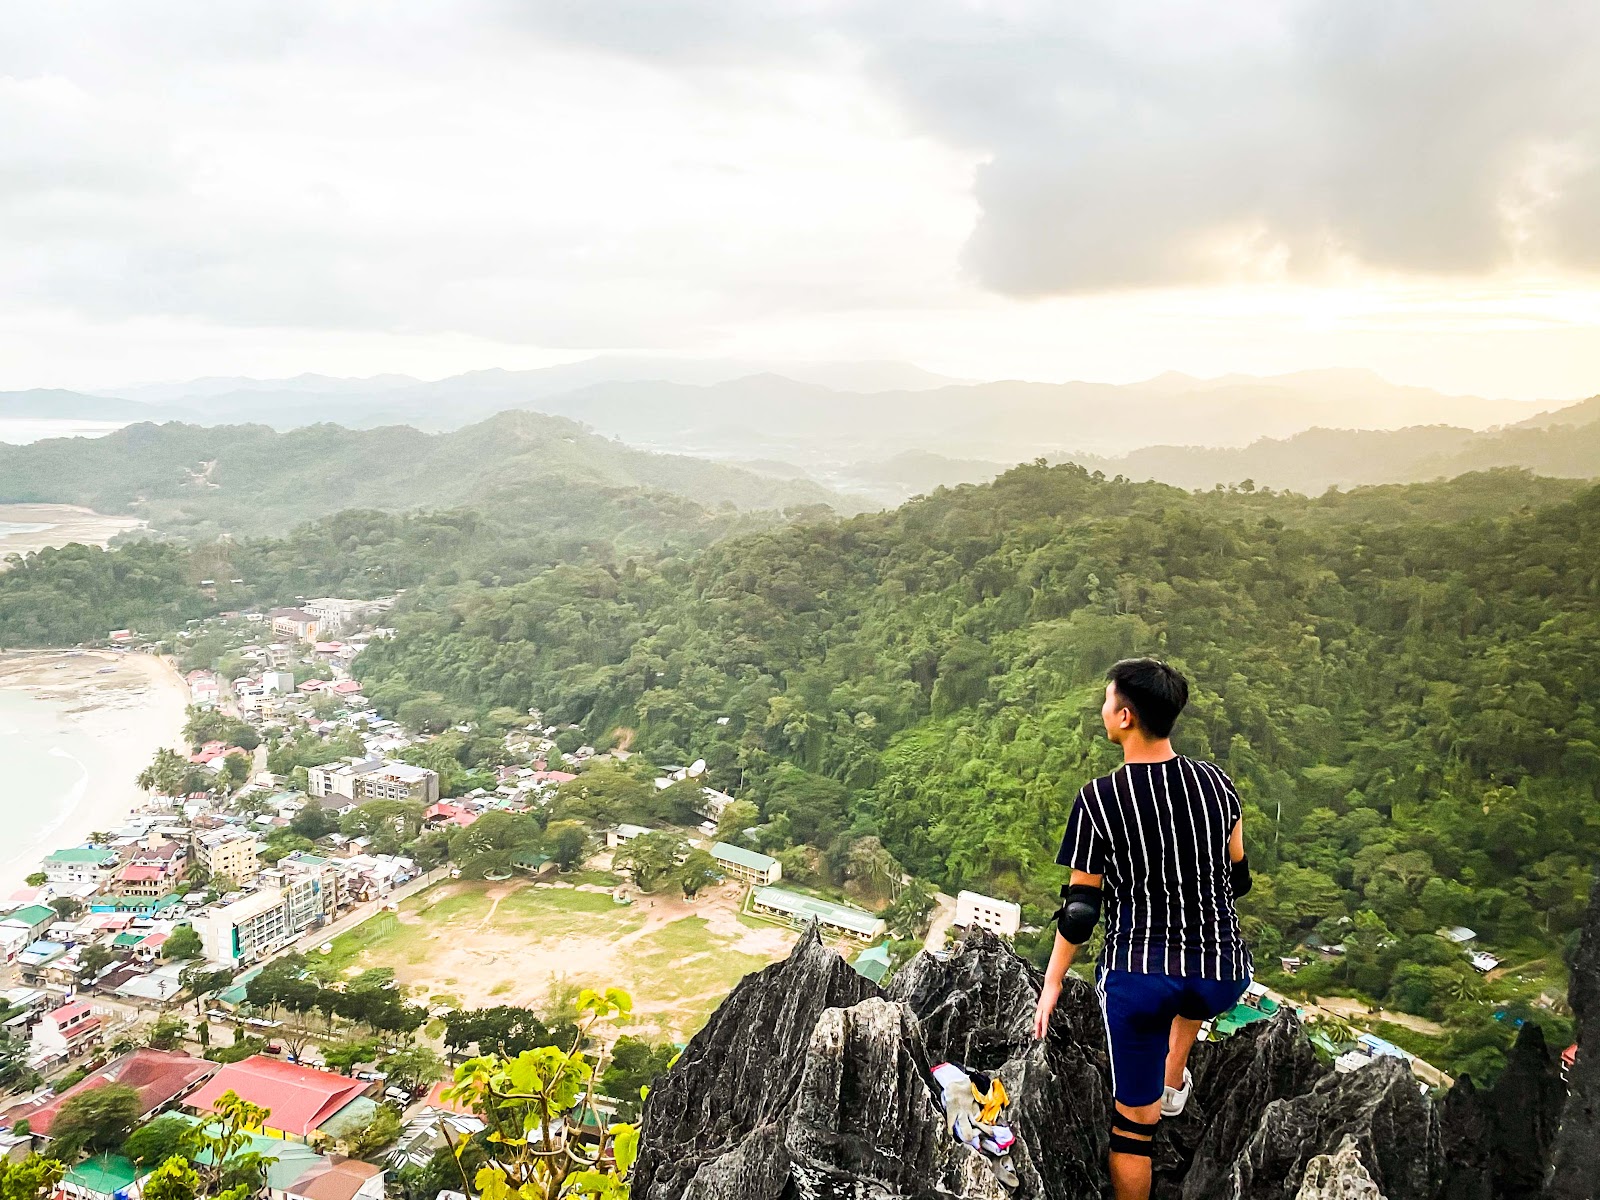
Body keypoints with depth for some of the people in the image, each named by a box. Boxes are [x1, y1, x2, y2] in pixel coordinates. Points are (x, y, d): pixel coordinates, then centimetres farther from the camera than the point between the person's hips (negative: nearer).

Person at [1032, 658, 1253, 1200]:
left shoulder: (1099, 798, -14)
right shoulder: (1215, 781, -3)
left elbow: (1080, 908, -7)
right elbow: (1237, 875, 11)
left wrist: (1052, 983, 7)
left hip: (1136, 976, -3)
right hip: (1222, 975, 4)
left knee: (1134, 1123, 13)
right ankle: (1173, 1086, 55)